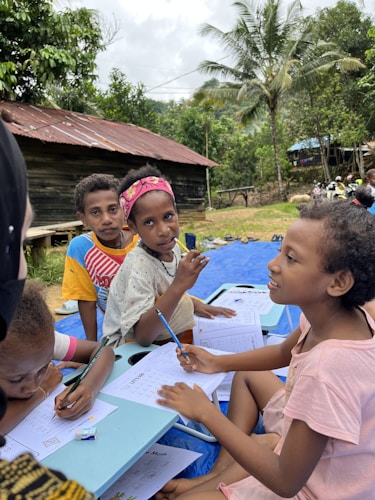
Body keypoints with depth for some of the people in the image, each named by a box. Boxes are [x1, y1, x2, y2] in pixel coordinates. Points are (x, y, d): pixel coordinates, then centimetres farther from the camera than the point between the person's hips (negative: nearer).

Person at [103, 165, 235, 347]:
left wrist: (195, 304, -5)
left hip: (168, 340, 7)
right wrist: (179, 285, -37)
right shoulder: (139, 267, -26)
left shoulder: (172, 248, -5)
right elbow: (142, 336, -30)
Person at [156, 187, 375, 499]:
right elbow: (285, 353, 7)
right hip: (309, 440, 8)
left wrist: (206, 413, -22)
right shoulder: (335, 314, -15)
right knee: (246, 375, 21)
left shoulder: (328, 368, -40)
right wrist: (218, 363, -3)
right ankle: (219, 475, 13)